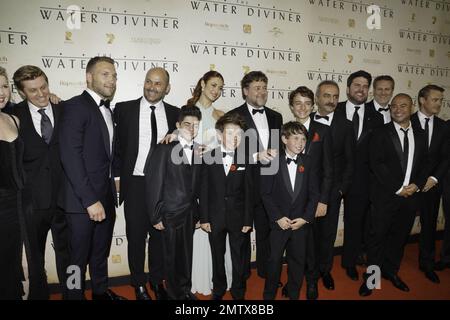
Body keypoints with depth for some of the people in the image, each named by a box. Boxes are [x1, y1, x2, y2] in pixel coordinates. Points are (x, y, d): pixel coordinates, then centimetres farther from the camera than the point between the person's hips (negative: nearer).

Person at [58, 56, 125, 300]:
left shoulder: (106, 109, 13)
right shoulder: (75, 106, -13)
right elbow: (70, 156, -21)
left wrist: (112, 182, 7)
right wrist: (90, 200, -22)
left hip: (106, 197, 8)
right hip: (82, 199, -7)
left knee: (101, 252, 22)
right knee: (79, 256, 9)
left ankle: (101, 291, 40)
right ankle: (75, 295, 29)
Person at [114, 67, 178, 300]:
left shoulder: (175, 113, 4)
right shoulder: (124, 109, -1)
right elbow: (117, 145, 0)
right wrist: (117, 177, -3)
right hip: (135, 183, -1)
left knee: (160, 235, 14)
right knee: (136, 236, 10)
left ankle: (157, 281, 34)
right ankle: (139, 284, 29)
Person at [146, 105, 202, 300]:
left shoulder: (199, 151, 4)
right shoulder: (165, 149, -10)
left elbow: (197, 184, 6)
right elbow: (154, 185, -11)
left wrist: (197, 212, 3)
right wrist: (155, 217, -11)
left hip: (190, 213, 4)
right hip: (171, 213, -4)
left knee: (187, 254, 14)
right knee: (172, 256, 9)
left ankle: (186, 290, 36)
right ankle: (174, 293, 30)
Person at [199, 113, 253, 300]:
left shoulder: (245, 160, -3)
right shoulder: (209, 158, -3)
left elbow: (249, 192, -3)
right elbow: (204, 190, -2)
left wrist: (248, 220, -5)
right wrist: (204, 218, -4)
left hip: (238, 218, 0)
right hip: (215, 218, 1)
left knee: (239, 258, 12)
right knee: (218, 257, 16)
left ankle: (238, 293, 33)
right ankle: (218, 290, 38)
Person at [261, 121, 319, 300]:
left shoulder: (308, 162, 2)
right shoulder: (273, 162, -5)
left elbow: (314, 193, 1)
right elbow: (266, 193, -7)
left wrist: (305, 218, -8)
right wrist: (278, 217, -12)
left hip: (300, 222, 2)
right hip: (279, 222, -2)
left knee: (298, 261, 12)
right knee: (274, 260, 6)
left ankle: (294, 294, 31)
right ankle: (269, 295, 25)